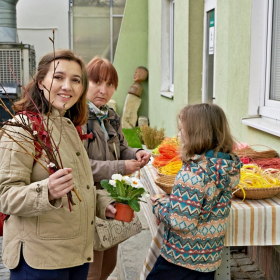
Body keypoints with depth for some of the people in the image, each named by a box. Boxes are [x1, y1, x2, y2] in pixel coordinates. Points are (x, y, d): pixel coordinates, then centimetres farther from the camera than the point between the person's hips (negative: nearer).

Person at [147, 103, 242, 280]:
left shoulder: (193, 171, -27)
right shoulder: (230, 167, -3)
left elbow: (182, 223, -27)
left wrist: (158, 205, -9)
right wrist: (168, 202, 5)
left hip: (181, 259, -7)